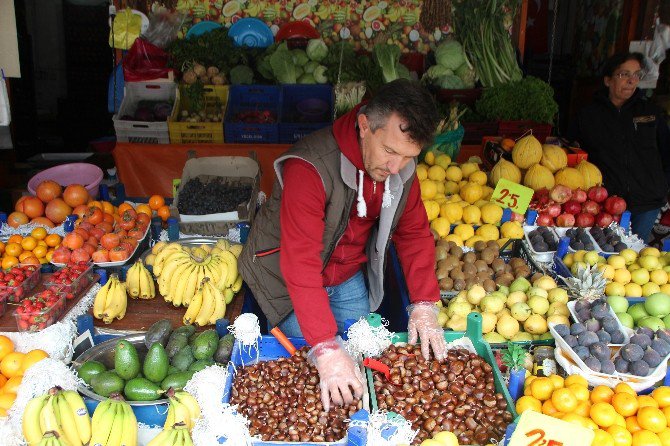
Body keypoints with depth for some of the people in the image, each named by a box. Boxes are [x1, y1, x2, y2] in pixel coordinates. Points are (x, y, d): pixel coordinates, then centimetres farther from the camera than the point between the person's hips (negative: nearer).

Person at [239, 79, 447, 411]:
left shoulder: (402, 166, -14)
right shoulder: (310, 168, -36)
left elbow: (414, 232, -4)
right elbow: (301, 263, -40)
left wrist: (424, 304, -15)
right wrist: (326, 348, -43)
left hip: (350, 277, 6)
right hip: (289, 277, -5)